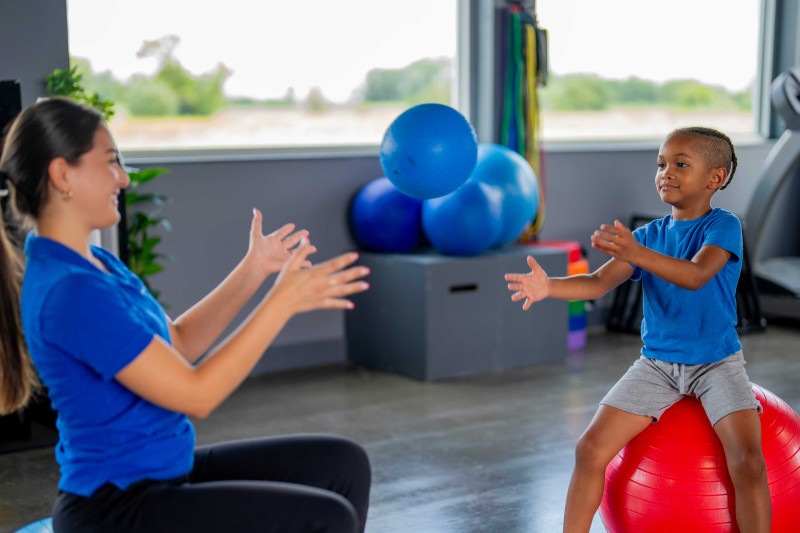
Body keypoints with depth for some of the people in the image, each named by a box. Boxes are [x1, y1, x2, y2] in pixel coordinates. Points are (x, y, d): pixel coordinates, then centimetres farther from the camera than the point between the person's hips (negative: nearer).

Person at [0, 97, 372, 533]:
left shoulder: (94, 266, 7)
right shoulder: (69, 291, -24)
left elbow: (177, 345, 16)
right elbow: (196, 394, -23)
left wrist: (252, 271, 10)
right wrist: (282, 301, -20)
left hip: (162, 473, 10)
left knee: (343, 464, 8)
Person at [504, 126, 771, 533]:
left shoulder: (723, 226, -9)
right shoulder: (648, 233, 4)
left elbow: (696, 275, -28)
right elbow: (599, 282, -6)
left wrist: (637, 254, -44)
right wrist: (549, 286, -25)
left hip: (716, 363, -4)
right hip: (656, 363, 4)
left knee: (748, 461, -24)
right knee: (591, 449, -6)